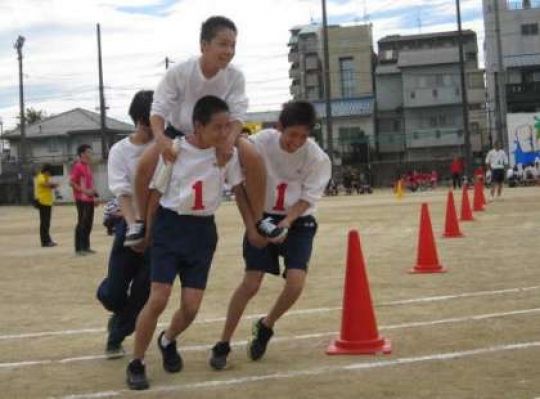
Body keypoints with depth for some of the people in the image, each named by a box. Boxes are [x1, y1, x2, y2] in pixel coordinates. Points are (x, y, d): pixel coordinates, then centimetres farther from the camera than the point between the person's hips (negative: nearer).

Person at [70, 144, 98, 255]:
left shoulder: (88, 166, 17)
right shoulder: (77, 166, -10)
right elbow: (71, 182, -15)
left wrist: (94, 191, 13)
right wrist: (84, 191, -20)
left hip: (90, 199, 8)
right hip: (81, 199, -8)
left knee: (88, 223, 10)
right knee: (82, 223, -6)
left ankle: (86, 247, 18)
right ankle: (79, 248, -1)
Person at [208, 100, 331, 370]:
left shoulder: (317, 158, -18)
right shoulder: (259, 143, -19)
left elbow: (307, 199, -12)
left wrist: (286, 223, -28)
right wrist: (251, 227, -15)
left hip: (298, 221, 1)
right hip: (262, 217, 0)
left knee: (295, 282, -16)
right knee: (250, 284, -7)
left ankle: (265, 326, 14)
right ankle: (223, 344, 10)